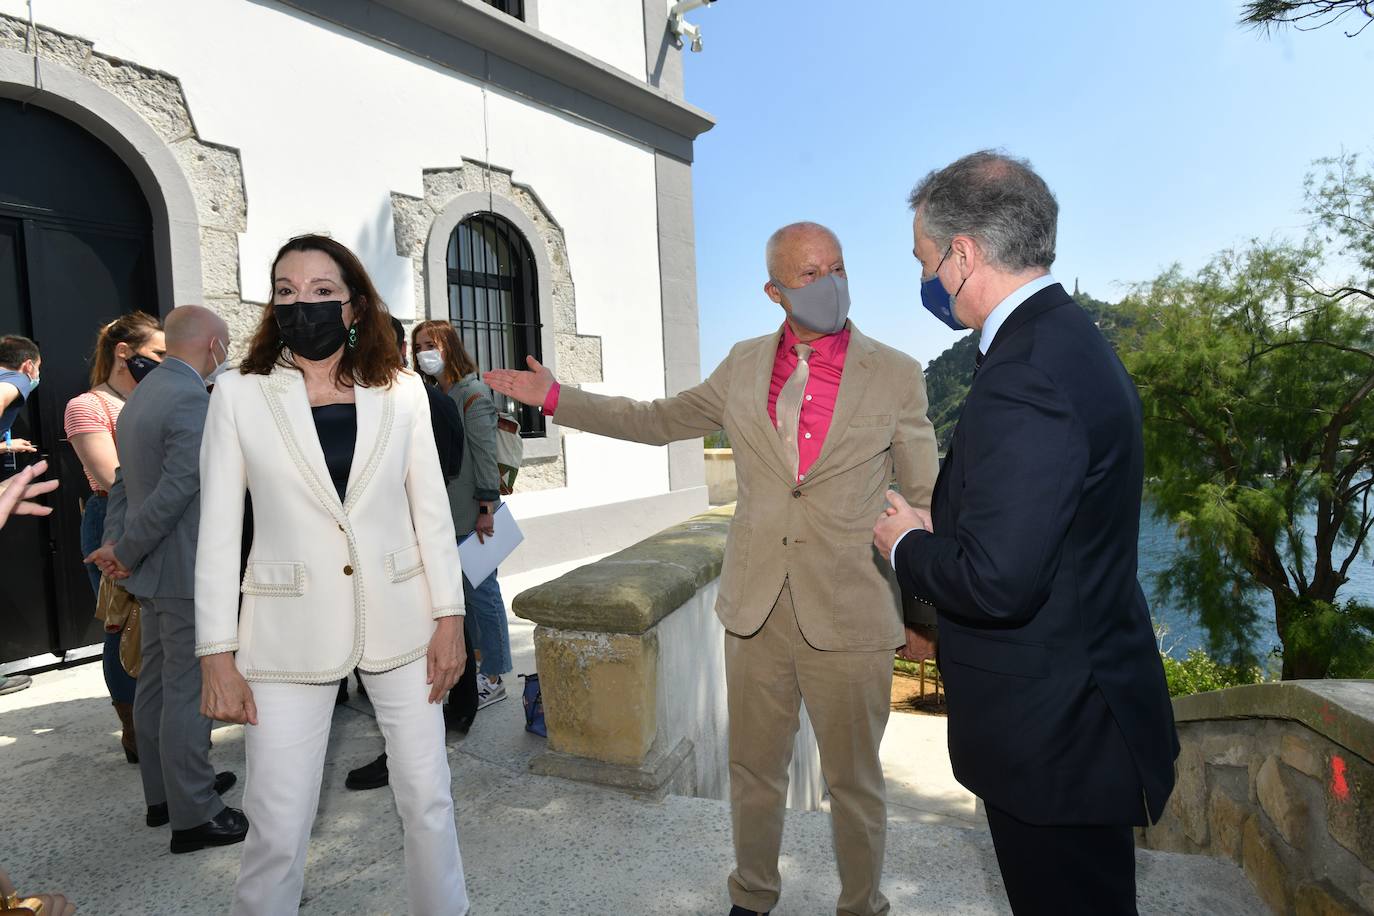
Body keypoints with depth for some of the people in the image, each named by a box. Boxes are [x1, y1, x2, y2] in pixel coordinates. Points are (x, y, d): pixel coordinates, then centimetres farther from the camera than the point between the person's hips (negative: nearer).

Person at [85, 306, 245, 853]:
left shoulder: (142, 394, 12)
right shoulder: (195, 400, -20)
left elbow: (122, 483, 12)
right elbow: (176, 491, -24)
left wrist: (117, 548, 5)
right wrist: (123, 554, -13)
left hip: (154, 571, 10)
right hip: (189, 573, -10)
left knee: (156, 684, 18)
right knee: (189, 693, 0)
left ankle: (163, 793, 33)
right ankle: (193, 817, 11)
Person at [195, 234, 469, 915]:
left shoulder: (401, 391, 1)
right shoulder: (239, 394, -2)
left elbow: (431, 513, 3)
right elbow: (218, 534, -1)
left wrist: (449, 618, 0)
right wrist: (217, 656, -3)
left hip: (399, 621, 2)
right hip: (290, 632, -1)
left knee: (428, 801, 12)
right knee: (278, 828, 6)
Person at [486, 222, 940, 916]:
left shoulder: (896, 375, -4)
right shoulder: (744, 366, 4)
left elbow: (925, 497, 2)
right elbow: (657, 420, 14)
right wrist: (554, 397, 11)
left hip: (849, 618, -2)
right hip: (755, 612, 3)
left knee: (854, 784, 14)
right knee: (754, 773, 19)